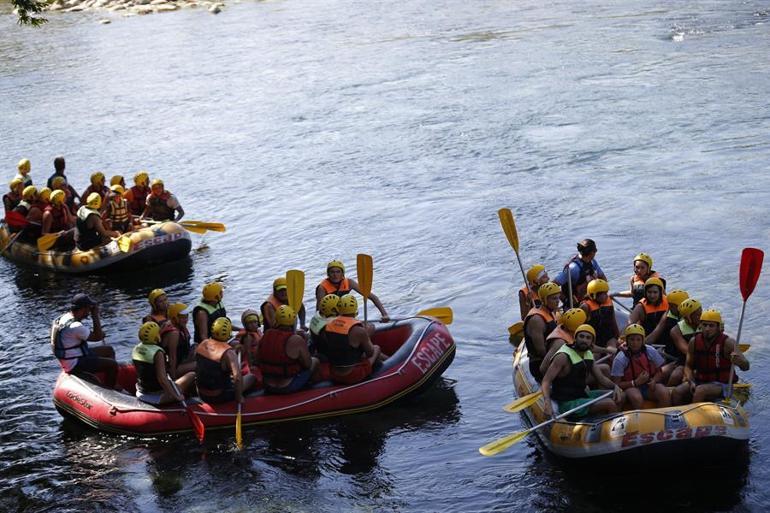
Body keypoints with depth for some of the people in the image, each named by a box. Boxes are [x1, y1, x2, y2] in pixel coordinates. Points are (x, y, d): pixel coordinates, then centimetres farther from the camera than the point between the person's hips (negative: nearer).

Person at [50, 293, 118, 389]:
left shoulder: (65, 317, 4)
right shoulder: (75, 326, -29)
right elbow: (98, 337, -18)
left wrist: (99, 333, 1)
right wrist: (95, 316, -14)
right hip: (75, 365, -11)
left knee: (109, 350, 18)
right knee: (112, 365, -13)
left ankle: (114, 386, 24)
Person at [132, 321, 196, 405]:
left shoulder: (135, 349, -1)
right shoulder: (158, 353, -23)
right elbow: (162, 379, -27)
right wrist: (176, 396, -21)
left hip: (142, 394, 8)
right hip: (158, 397, -8)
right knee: (192, 375, 2)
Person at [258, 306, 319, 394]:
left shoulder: (265, 336, -4)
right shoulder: (297, 340, -21)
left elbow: (259, 359, 10)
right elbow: (308, 364, -11)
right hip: (288, 388, -6)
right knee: (315, 361, 17)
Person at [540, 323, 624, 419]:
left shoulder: (588, 355, 8)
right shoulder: (563, 356, -18)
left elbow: (601, 378, 12)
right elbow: (546, 381, -24)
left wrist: (615, 386, -9)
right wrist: (547, 401, -42)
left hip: (582, 395, 9)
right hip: (567, 403, -9)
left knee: (620, 396, 9)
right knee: (610, 404, -22)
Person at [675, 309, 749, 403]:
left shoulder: (727, 343, -12)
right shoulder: (694, 341, 1)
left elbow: (746, 367, -19)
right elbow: (688, 366, 10)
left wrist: (738, 361, -44)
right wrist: (691, 382, -10)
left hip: (721, 385, -4)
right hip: (699, 382, 4)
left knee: (700, 390, -33)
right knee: (677, 391, -21)